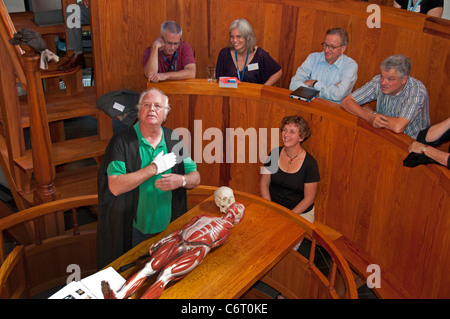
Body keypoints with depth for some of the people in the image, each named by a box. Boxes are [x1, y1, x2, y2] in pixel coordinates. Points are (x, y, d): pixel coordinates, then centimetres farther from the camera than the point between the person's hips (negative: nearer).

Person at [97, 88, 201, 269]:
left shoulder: (173, 140, 2)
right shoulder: (122, 141, -12)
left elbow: (195, 178, 6)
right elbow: (115, 187, -22)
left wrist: (181, 180, -17)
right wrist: (153, 168, -23)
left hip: (168, 227, 4)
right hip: (134, 231, -4)